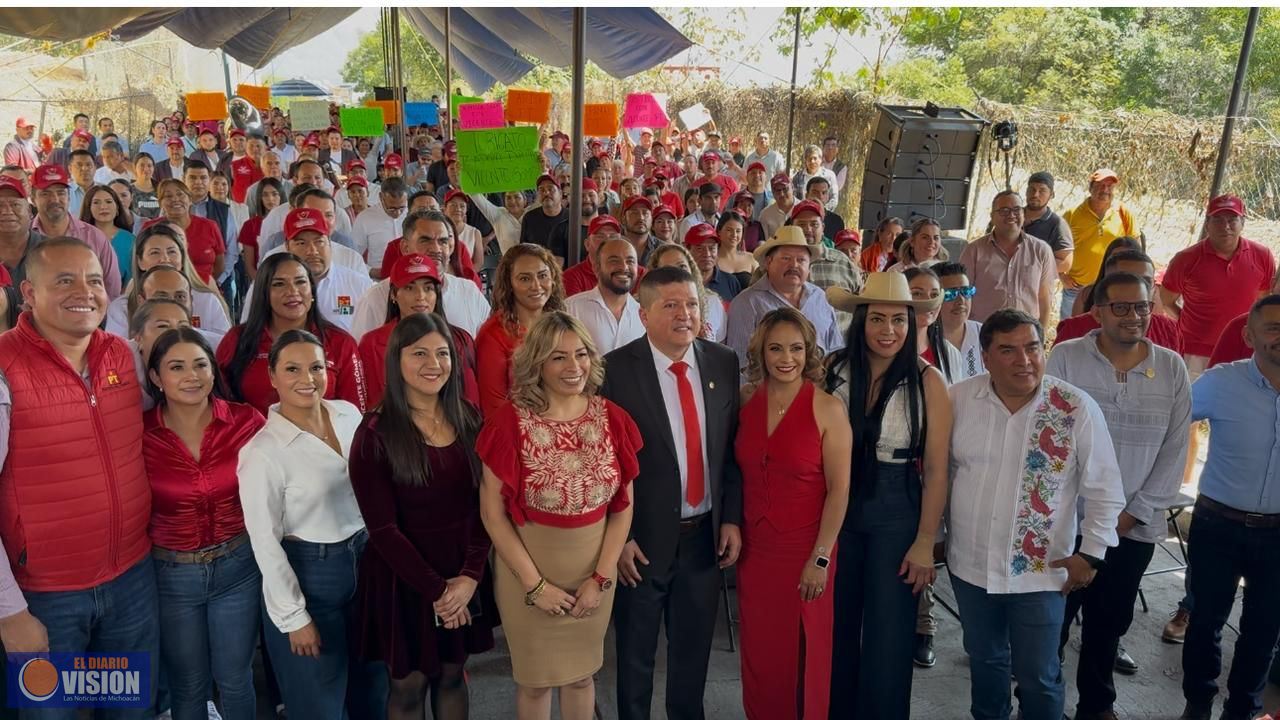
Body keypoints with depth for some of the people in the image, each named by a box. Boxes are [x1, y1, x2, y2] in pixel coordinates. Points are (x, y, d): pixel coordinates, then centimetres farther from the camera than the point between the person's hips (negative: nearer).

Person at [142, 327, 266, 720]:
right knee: (187, 687, 18)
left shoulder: (246, 421, -11)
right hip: (171, 574, 0)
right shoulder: (139, 434, -13)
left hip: (238, 566, 0)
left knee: (235, 680, 16)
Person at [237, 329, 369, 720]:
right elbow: (264, 542, -14)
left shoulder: (349, 414, -2)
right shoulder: (262, 451, -18)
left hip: (364, 560, 5)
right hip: (305, 574, -5)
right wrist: (294, 616, -11)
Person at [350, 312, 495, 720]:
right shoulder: (376, 433, -13)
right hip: (402, 576, -3)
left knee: (452, 676, 19)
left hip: (464, 572, 4)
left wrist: (469, 575, -12)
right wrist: (435, 588, -13)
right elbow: (382, 528, -13)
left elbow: (483, 505, -2)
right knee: (408, 685, 12)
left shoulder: (470, 421, 0)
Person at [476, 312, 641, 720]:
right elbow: (492, 514, -12)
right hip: (527, 568, -2)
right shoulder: (510, 421, -16)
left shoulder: (611, 419, -7)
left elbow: (623, 506, -1)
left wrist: (601, 577, -7)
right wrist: (535, 583, -12)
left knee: (582, 674, 20)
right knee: (535, 679, 16)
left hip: (594, 567, 2)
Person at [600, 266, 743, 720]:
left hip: (706, 533, 4)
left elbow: (733, 447, 5)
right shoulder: (617, 368, -14)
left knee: (694, 647, 21)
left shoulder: (724, 363, -1)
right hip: (644, 535, -4)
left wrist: (732, 518, 1)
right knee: (636, 653, 16)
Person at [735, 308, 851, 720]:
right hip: (753, 549, 3)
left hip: (804, 553, -3)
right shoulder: (745, 400, 0)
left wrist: (821, 559, -11)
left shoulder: (827, 409, -11)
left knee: (802, 655, 10)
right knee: (759, 653, 13)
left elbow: (839, 489, -10)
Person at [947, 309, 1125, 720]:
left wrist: (1091, 554, -5)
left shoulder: (1076, 409, -12)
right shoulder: (958, 399, -6)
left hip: (1041, 570, -2)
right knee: (984, 661, 21)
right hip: (970, 565, 3)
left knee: (1037, 677, 9)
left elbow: (1103, 489, -3)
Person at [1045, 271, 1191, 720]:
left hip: (1135, 526, 3)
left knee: (1109, 622, 17)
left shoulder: (1172, 368, 1)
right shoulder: (1066, 357, -7)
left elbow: (1175, 450, 2)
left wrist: (1133, 513, -4)